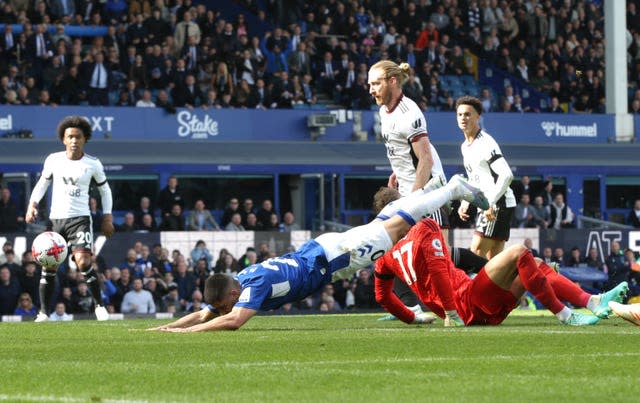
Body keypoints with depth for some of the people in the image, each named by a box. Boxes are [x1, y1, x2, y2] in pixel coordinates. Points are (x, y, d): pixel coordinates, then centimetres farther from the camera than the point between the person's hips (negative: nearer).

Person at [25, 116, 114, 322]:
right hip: (55, 218, 2)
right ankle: (44, 312, 12)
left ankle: (99, 305, -6)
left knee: (83, 262, -20)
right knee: (49, 266, 2)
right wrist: (32, 204, -3)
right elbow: (42, 183, 14)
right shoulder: (53, 160, 1)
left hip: (80, 218, -2)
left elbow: (105, 189, 12)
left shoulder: (93, 164, -1)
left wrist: (107, 217, 6)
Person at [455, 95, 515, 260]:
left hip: (498, 203, -10)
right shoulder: (465, 146, 16)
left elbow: (506, 175, -24)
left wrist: (490, 203, -26)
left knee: (477, 252, -17)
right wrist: (465, 203, 15)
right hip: (486, 205, 10)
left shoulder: (486, 143, -14)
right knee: (493, 260, 8)